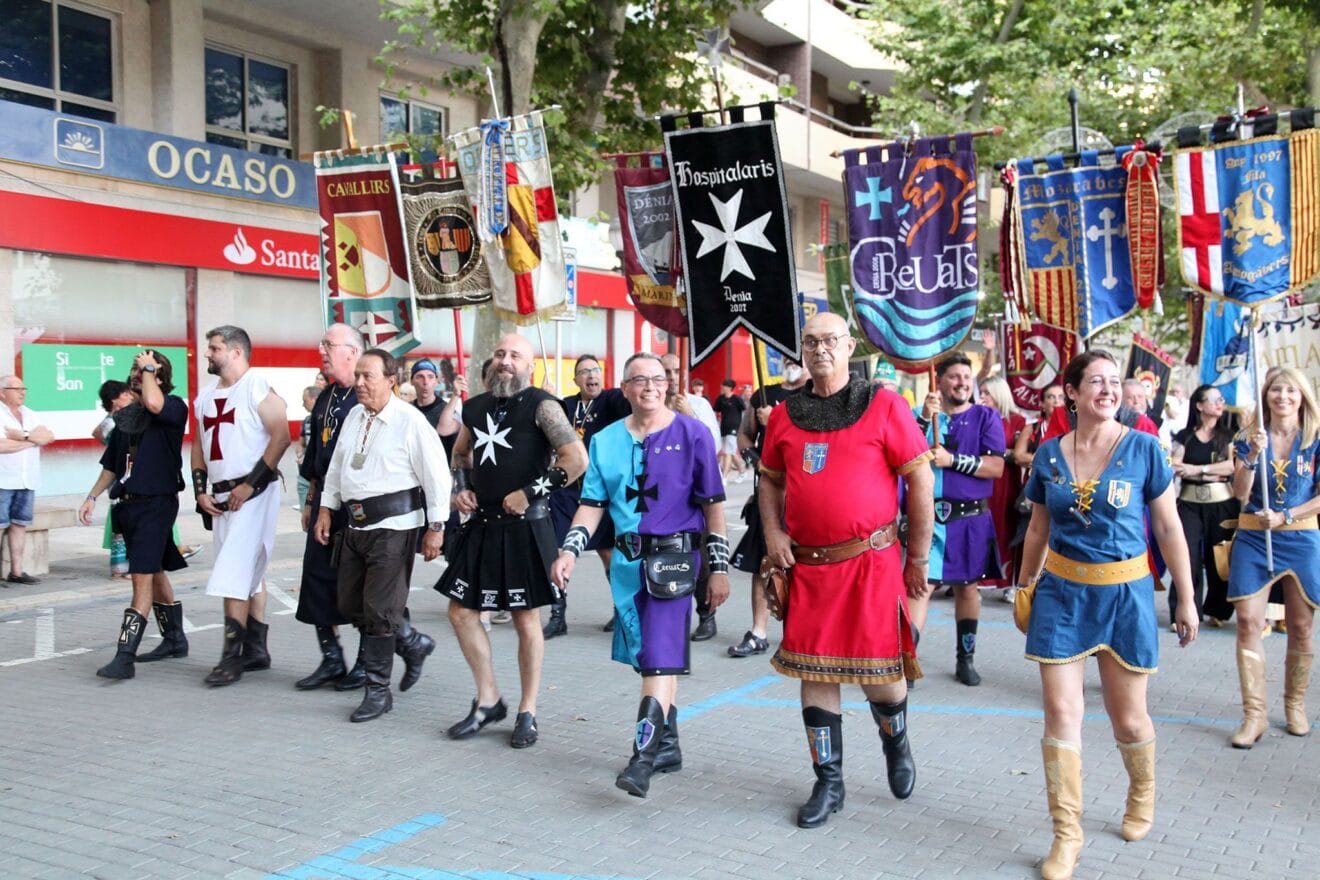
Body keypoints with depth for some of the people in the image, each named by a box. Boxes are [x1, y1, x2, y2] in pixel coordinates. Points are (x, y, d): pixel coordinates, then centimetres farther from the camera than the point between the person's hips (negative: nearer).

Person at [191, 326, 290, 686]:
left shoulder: (257, 387, -9)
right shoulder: (205, 398, 15)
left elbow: (281, 436, -16)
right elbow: (199, 447, 21)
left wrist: (251, 484, -17)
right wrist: (200, 491, 8)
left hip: (254, 494, -8)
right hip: (221, 499, 8)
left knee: (234, 576, -11)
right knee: (250, 574, 13)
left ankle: (233, 656, -6)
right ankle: (256, 650, 19)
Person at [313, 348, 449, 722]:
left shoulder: (410, 421, -13)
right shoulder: (354, 416, 10)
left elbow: (436, 474, -11)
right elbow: (337, 465, 19)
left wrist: (435, 527, -11)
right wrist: (326, 509, 16)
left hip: (393, 526, -8)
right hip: (356, 523, 8)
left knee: (379, 610, -5)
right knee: (350, 605, 13)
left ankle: (378, 691, 9)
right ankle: (412, 643, 34)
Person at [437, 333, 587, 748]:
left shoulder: (541, 405, -9)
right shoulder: (476, 407, 11)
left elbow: (577, 458, -19)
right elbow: (460, 453, 28)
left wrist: (529, 494, -17)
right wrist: (460, 488, 9)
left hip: (525, 526, -7)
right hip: (482, 523, 7)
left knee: (526, 619, 4)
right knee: (461, 611, 8)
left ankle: (527, 713, 17)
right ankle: (488, 701, 24)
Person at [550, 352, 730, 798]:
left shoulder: (692, 434, -3)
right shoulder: (606, 441, 9)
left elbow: (712, 504, -2)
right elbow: (592, 504, 10)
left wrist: (719, 567, -5)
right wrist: (570, 551, -3)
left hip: (674, 555, -5)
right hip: (627, 559, 5)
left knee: (659, 656, -12)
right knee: (653, 657, 14)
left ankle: (643, 759, -12)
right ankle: (668, 745, 27)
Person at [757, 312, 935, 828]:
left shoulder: (883, 406, -4)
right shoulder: (785, 416, 8)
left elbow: (920, 479, -3)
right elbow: (771, 480, 19)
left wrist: (918, 559, -2)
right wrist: (772, 532, 1)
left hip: (870, 562, -3)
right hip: (806, 566, 4)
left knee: (879, 675, 0)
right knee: (814, 673, 6)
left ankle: (895, 741, 35)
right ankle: (828, 783, 22)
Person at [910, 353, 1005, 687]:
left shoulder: (986, 417, 3)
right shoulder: (923, 415, 7)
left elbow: (996, 467, -8)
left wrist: (952, 460, -17)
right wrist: (925, 419, -17)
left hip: (970, 518, 1)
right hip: (928, 516, -1)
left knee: (967, 586, 11)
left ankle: (966, 659, 24)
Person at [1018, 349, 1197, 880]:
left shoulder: (1143, 449, -6)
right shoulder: (1049, 455, 0)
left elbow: (1168, 528, -1)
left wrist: (1186, 599, 0)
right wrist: (1025, 589, 15)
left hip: (1125, 592, -1)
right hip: (1062, 591, 2)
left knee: (1128, 718, 9)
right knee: (1061, 712, -2)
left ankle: (1142, 791, 42)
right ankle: (1066, 834, 10)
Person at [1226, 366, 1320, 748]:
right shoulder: (1249, 438, 2)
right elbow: (1241, 493, -5)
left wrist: (1285, 517, -14)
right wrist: (1253, 456, -19)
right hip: (1253, 537, 0)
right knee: (1248, 620, -7)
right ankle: (1254, 714, -3)